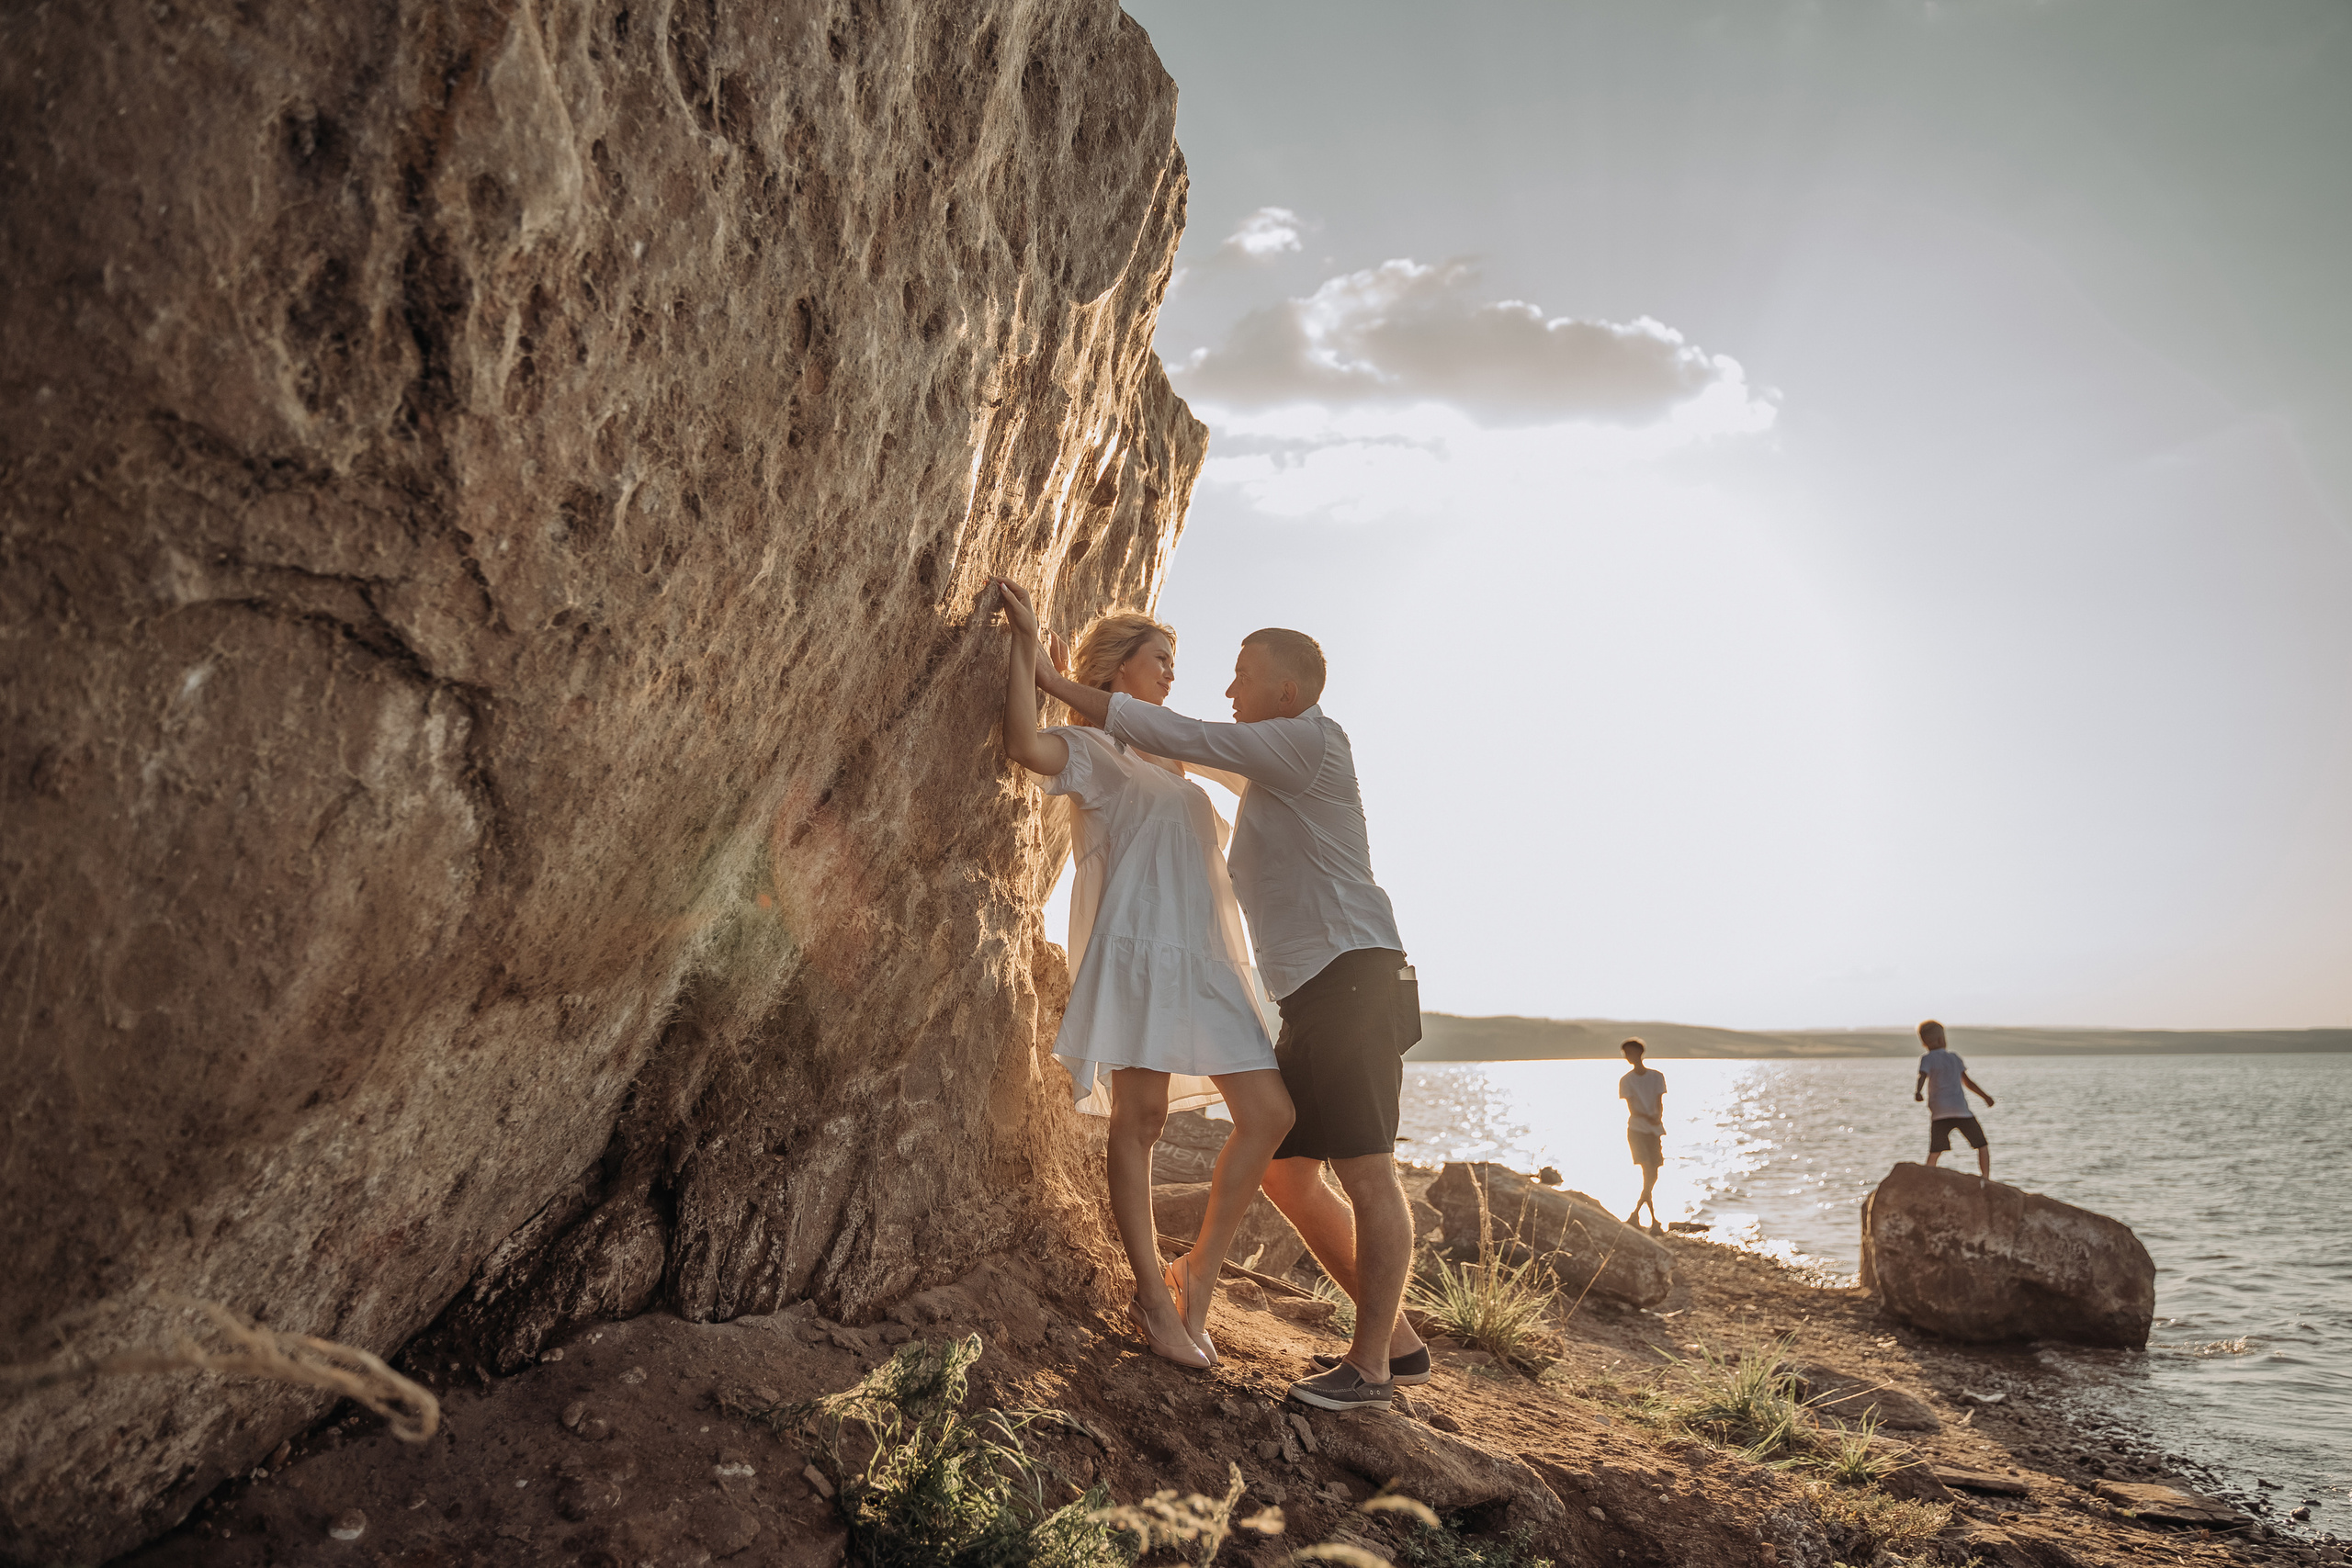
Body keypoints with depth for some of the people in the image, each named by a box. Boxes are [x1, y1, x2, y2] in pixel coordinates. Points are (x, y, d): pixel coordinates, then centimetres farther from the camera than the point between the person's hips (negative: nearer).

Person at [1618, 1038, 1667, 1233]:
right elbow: (1631, 1109, -6)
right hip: (1637, 1130, -3)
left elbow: (1659, 1103, 1)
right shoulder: (1626, 1080, 2)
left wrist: (1659, 1117, -20)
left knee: (1652, 1177, 1)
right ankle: (1654, 1222, -9)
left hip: (1655, 1130, 3)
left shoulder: (1657, 1076, 7)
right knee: (1648, 1174, -13)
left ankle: (1635, 1215, 17)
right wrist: (1648, 1118, -23)